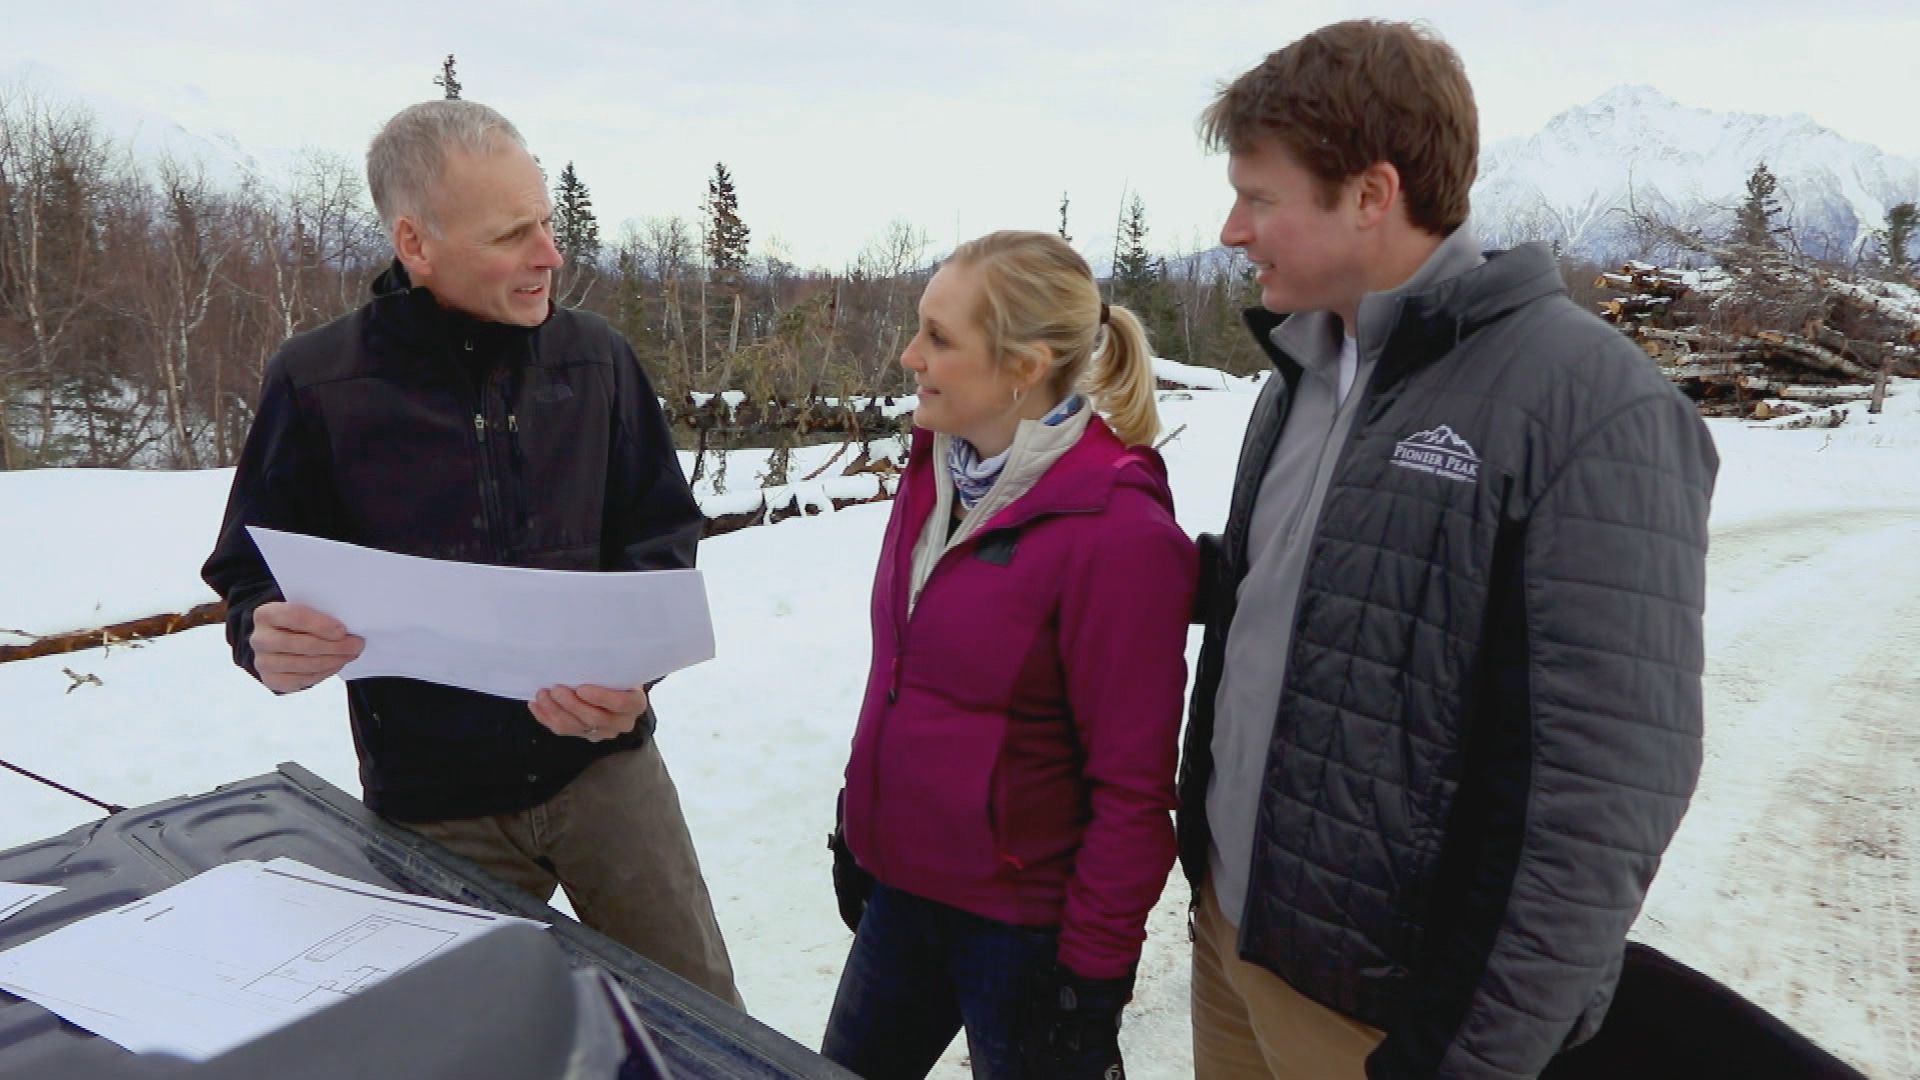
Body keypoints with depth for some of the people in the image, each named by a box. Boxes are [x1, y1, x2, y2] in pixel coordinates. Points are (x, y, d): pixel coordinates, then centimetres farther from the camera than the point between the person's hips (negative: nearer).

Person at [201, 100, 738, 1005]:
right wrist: (270, 640, -21)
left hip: (604, 762, 1)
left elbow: (661, 538, 2)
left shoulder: (594, 359, -1)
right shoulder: (317, 381, -7)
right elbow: (252, 577, 2)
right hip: (432, 804, -1)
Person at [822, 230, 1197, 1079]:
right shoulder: (935, 472, 0)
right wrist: (857, 822, 15)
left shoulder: (1117, 532, -22)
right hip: (898, 891, 7)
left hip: (1024, 927, -7)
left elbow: (1132, 786, -18)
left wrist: (1092, 971, -13)